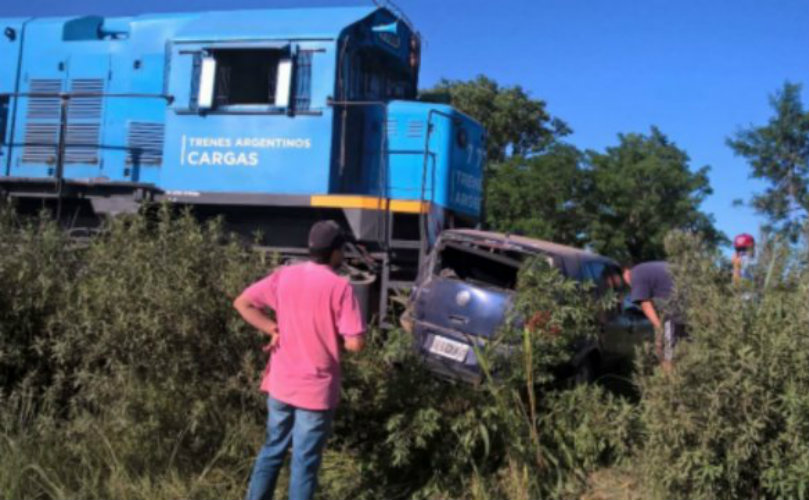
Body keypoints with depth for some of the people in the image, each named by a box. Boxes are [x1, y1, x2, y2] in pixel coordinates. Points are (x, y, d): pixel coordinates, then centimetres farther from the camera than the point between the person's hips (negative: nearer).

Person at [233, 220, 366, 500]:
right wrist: (333, 340, 2)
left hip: (281, 384, 5)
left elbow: (242, 303, 3)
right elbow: (355, 343, -19)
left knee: (273, 449, 21)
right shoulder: (339, 286, -15)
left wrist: (273, 330, 3)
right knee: (305, 461, 6)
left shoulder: (284, 276, 0)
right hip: (316, 389, -5)